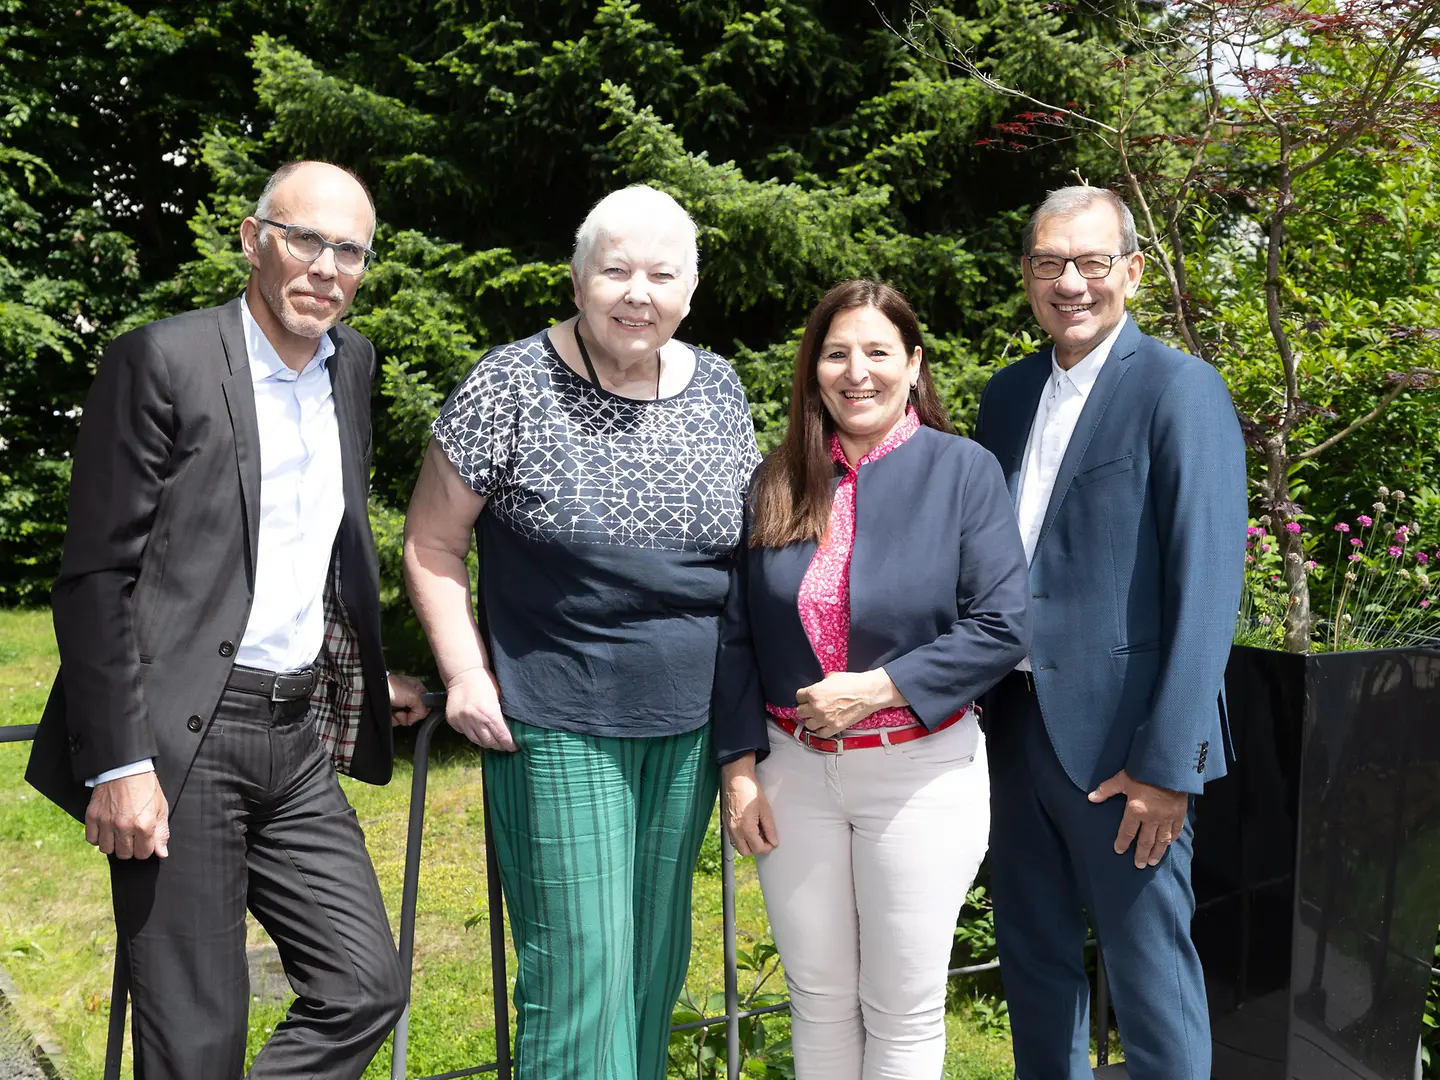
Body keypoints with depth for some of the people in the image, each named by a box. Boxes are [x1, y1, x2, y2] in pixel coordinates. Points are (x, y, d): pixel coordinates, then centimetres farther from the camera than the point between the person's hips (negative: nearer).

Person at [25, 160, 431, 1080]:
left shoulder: (352, 363, 11)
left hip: (301, 737, 7)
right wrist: (118, 763, -15)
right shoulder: (162, 362, -9)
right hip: (181, 737, -6)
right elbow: (96, 576, -11)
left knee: (368, 987, 7)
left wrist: (365, 676, 19)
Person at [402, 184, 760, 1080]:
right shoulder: (512, 387, -10)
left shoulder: (719, 388, 4)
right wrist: (467, 675, -12)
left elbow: (750, 542, 15)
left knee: (657, 959, 17)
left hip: (687, 727, 5)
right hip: (557, 729, -5)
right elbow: (433, 543, -4)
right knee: (579, 965, -3)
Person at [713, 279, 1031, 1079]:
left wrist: (881, 688, -18)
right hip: (793, 772, 3)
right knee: (818, 998, 15)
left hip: (920, 773, -3)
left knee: (904, 1010, 9)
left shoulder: (963, 471, -5)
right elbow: (736, 638, 6)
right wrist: (740, 767, 1)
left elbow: (1002, 627, -11)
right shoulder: (778, 484, 4)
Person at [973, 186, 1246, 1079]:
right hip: (1017, 723, 6)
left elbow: (1206, 589, -14)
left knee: (1150, 972, 5)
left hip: (1120, 740, -6)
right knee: (1033, 959, 18)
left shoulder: (1180, 391, -10)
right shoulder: (1009, 394, 10)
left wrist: (1168, 762, -18)